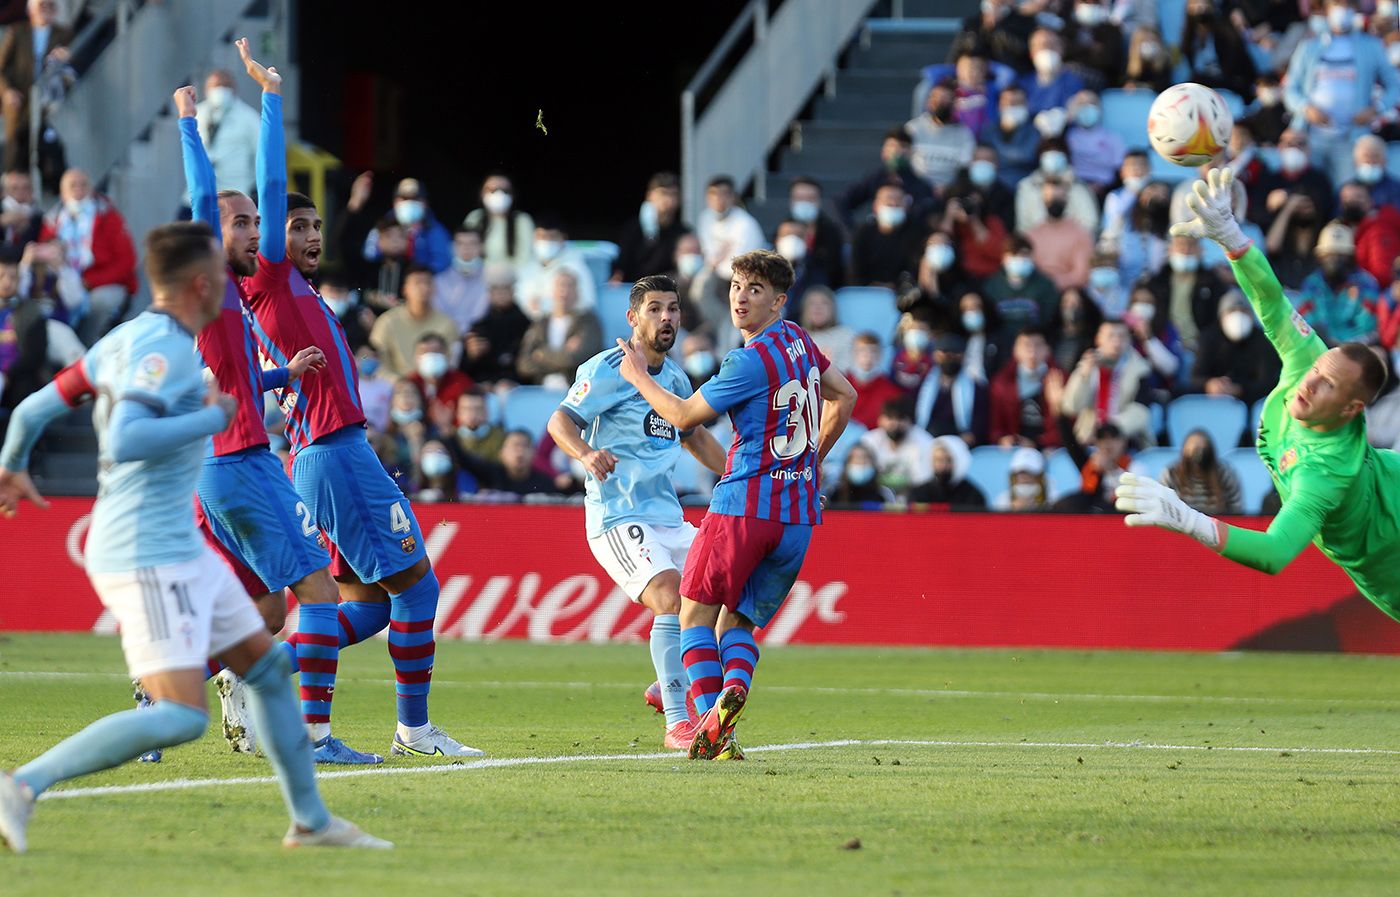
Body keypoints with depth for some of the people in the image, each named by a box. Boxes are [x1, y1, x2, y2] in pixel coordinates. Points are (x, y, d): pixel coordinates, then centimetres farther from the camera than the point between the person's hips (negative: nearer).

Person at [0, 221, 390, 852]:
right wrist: (211, 417, -19)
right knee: (180, 717, -17)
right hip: (149, 557, -11)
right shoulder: (162, 349, -17)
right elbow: (124, 440, -31)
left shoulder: (125, 340, 11)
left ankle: (310, 821, 25)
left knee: (265, 665, 16)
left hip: (180, 548, 11)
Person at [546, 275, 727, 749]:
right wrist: (585, 453, -39)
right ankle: (678, 724, -25)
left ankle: (671, 687, 27)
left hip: (667, 517, 8)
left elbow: (694, 435, 32)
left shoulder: (675, 378, 15)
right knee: (671, 598, -25)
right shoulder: (608, 369, -9)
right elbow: (560, 420, -19)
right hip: (617, 518, -8)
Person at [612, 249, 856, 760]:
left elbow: (685, 416, -5)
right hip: (800, 516, 7)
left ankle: (711, 725, -10)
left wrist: (638, 377, 10)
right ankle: (734, 688, -19)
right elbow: (844, 397, 27)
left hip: (742, 506, -7)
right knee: (737, 622, 13)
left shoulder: (752, 360, -13)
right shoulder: (799, 341, 12)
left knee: (697, 612, 5)